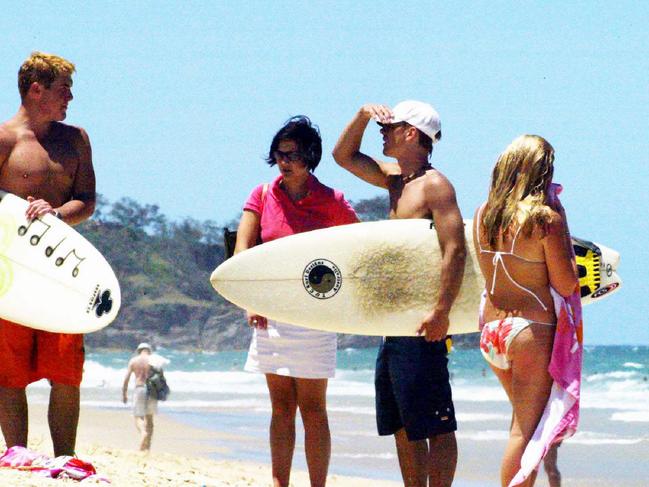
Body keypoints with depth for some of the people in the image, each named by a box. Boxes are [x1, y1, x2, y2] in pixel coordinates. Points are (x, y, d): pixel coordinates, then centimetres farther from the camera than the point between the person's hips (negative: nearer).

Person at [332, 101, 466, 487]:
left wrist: (442, 311, -26)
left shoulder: (435, 185, -10)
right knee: (402, 426, 11)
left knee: (436, 425, -7)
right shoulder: (396, 179, 16)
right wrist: (364, 115, 11)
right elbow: (344, 156, 28)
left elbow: (455, 250, -19)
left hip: (423, 325, -10)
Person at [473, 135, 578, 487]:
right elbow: (566, 285, -11)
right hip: (531, 331, -7)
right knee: (526, 429, -2)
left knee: (523, 422, 23)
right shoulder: (546, 218, -13)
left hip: (491, 329, 7)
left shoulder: (484, 213, 4)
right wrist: (561, 221, -4)